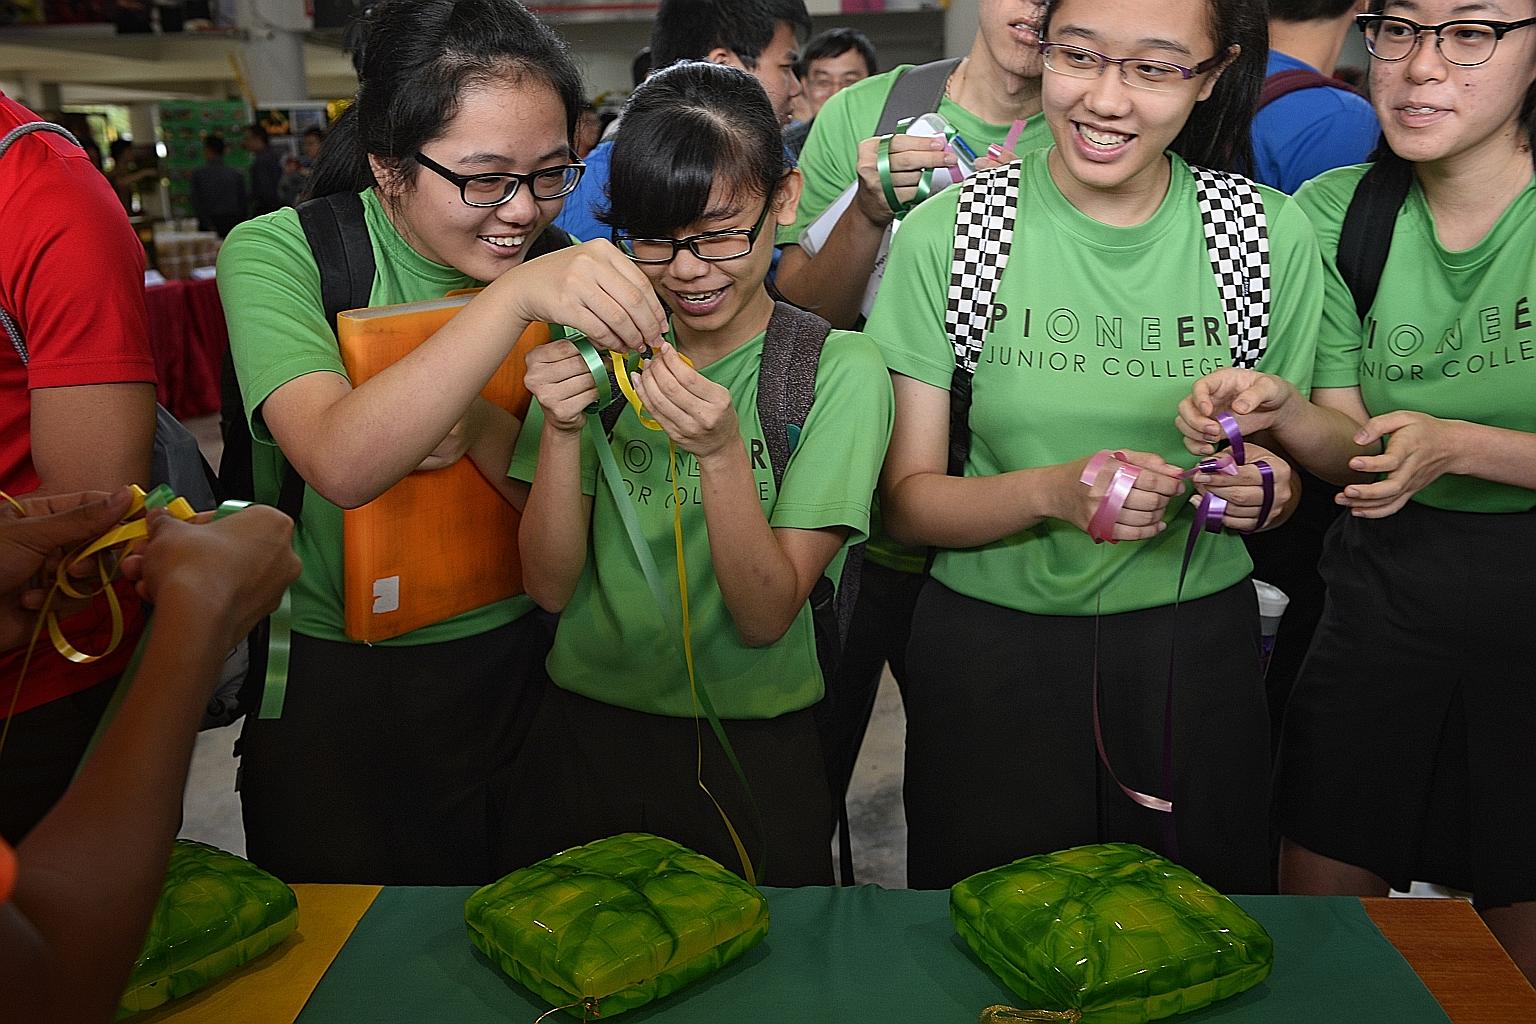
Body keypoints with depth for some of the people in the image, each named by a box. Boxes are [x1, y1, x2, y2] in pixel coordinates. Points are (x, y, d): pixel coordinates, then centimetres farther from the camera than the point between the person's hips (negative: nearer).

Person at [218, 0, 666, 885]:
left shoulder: (562, 265, -6)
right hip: (330, 679, -3)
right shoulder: (278, 254, -16)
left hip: (515, 664, 3)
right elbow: (342, 466, -33)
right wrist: (516, 297, -42)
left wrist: (482, 430, -25)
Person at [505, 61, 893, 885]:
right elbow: (551, 587, -6)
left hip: (755, 755, -2)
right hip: (584, 734, 3)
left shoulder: (840, 370, -13)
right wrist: (561, 431, -21)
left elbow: (766, 619, -16)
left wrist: (721, 453, -30)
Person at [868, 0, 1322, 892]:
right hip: (989, 644, -1)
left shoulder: (1274, 235, -4)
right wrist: (1051, 492, -26)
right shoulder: (947, 233, -9)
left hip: (1198, 647, 2)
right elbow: (906, 500, -8)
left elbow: (1293, 467, 8)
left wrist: (1264, 490, -15)